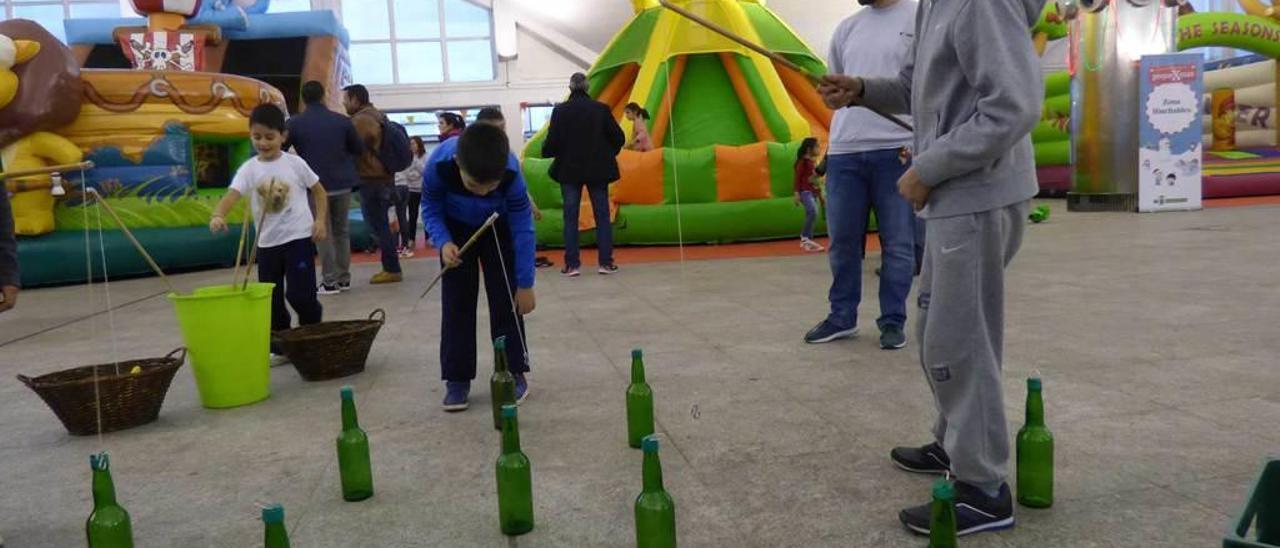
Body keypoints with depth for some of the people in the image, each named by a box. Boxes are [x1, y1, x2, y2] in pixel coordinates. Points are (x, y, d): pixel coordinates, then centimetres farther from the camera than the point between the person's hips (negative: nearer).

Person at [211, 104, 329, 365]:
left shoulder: (295, 163, -4)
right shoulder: (249, 169, -2)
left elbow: (319, 191, 5)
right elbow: (232, 195, -16)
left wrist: (321, 220, -8)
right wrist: (218, 215, -36)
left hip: (299, 237, -3)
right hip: (267, 243, 3)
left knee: (300, 294, -9)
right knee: (272, 299, 9)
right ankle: (280, 348, 23)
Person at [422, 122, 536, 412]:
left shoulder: (511, 172, -37)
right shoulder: (438, 164, -36)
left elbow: (523, 228, -26)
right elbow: (430, 209, -16)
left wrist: (525, 284, -21)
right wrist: (443, 242, -34)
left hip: (499, 229, -1)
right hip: (456, 229, 1)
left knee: (506, 300, -3)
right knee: (456, 303, -1)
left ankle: (514, 372, 9)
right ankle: (457, 377, 7)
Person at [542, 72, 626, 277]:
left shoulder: (560, 110, -7)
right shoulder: (601, 108, -5)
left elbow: (552, 141, -8)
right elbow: (618, 138, -3)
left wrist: (546, 152, 14)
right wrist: (608, 154, 15)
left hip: (570, 170, 0)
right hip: (598, 170, 0)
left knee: (570, 217, 7)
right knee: (602, 215, 8)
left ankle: (572, 264, 5)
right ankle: (606, 262, 9)